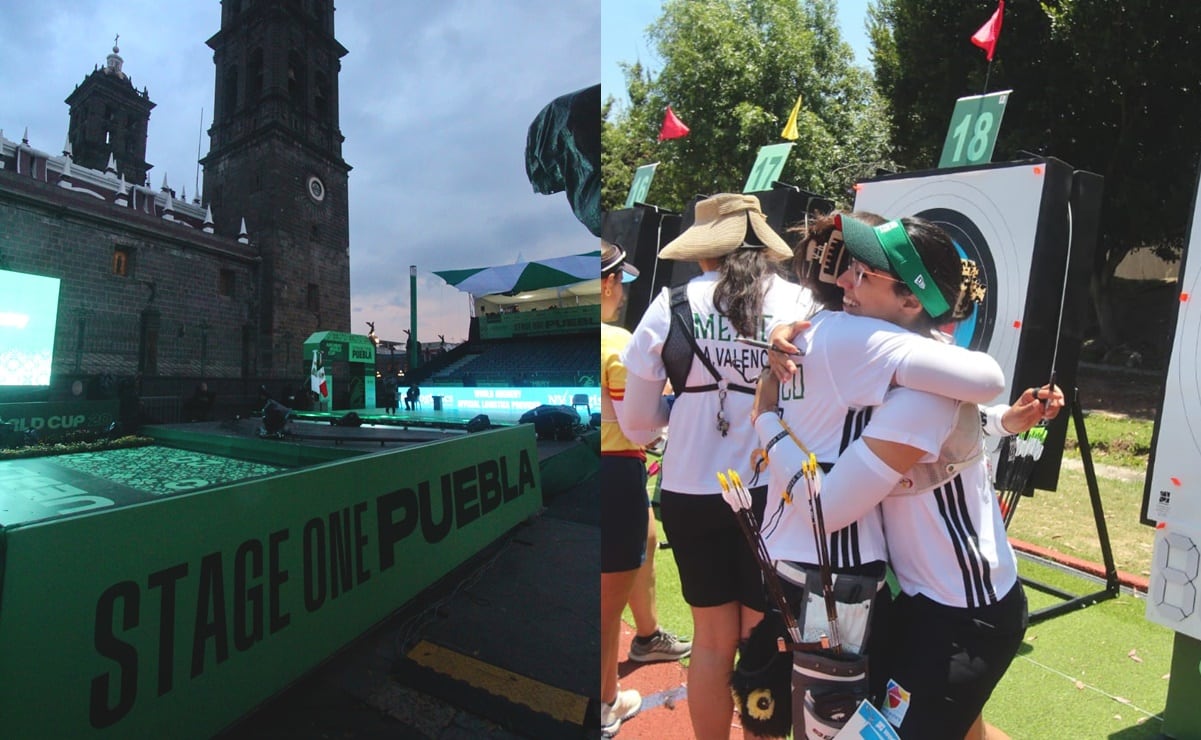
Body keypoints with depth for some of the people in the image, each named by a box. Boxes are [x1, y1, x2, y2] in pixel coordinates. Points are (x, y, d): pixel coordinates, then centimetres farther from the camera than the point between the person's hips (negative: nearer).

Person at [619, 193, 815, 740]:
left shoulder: (673, 304, -6)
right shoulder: (801, 303, -6)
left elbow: (636, 423, -1)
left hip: (691, 495, 1)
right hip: (774, 495, 0)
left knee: (712, 640, 20)